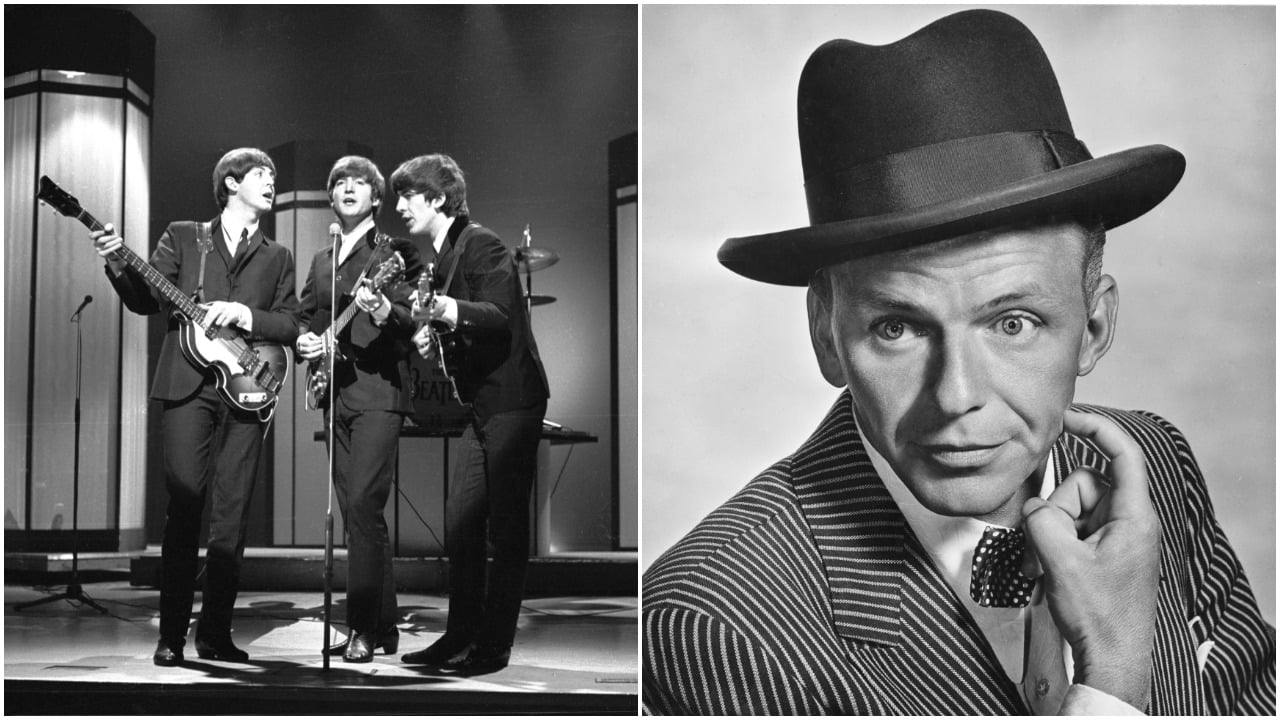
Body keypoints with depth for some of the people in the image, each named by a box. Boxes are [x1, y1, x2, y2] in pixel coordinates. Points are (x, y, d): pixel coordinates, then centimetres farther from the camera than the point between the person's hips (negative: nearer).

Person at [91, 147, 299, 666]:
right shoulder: (183, 237, 13)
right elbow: (146, 301, 5)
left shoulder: (277, 257, 17)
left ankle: (214, 632, 8)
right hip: (187, 385, -2)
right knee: (184, 506, -7)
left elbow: (291, 325, 9)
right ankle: (171, 634, 1)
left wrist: (246, 316, -7)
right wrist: (118, 263, -12)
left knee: (231, 516, 0)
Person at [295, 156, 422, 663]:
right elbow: (304, 318, 25)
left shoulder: (395, 252, -1)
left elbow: (414, 319, -10)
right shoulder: (321, 261, 18)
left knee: (363, 503, -16)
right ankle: (382, 626, 15)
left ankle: (367, 627, -9)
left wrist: (384, 311, -30)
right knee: (353, 510, 7)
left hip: (378, 392, -7)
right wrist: (304, 342, 3)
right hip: (335, 393, 7)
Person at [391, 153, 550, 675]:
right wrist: (432, 344, 3)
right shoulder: (439, 256, 16)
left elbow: (500, 317, -25)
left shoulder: (482, 245, -11)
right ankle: (461, 637, 19)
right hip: (481, 403, 9)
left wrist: (448, 311, -41)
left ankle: (494, 647, 4)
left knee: (506, 526, -3)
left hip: (511, 401, -9)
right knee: (460, 521, 9)